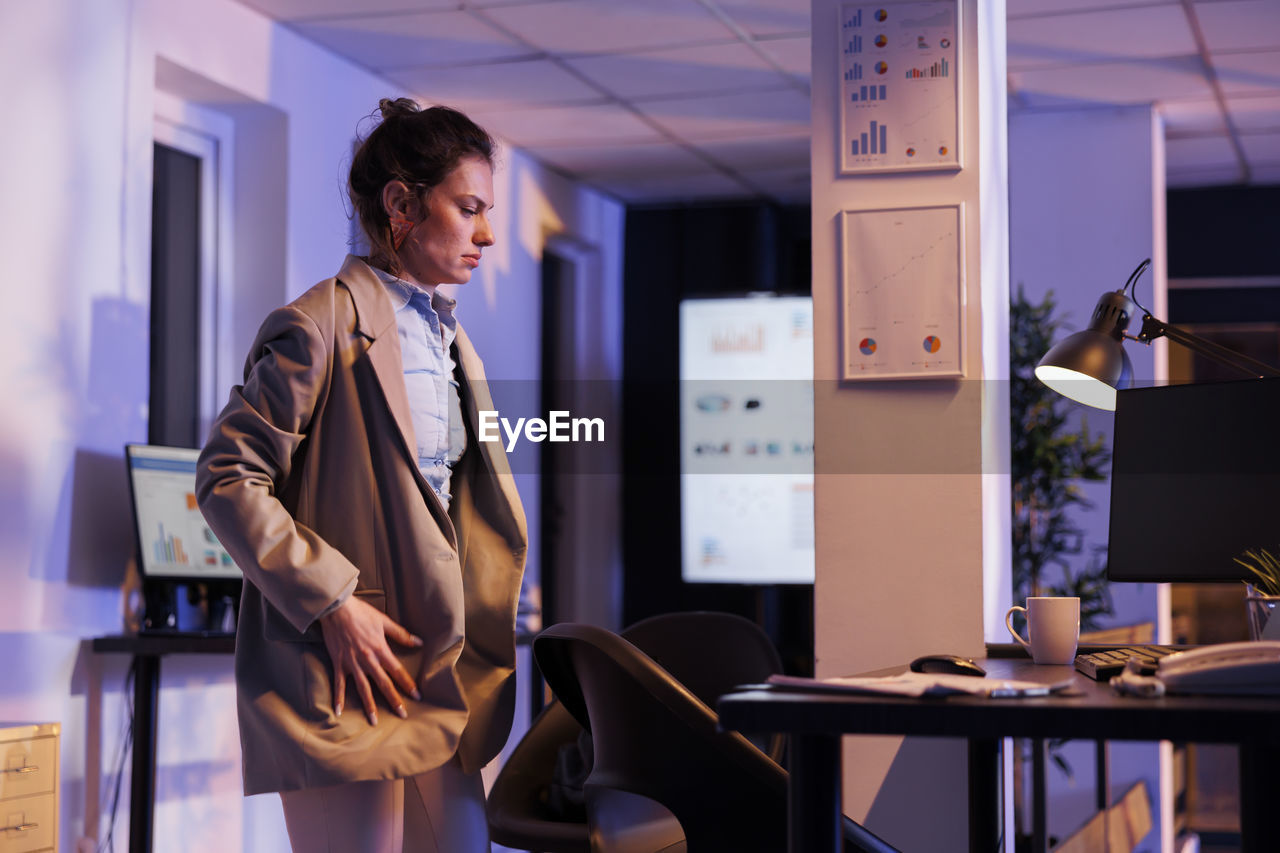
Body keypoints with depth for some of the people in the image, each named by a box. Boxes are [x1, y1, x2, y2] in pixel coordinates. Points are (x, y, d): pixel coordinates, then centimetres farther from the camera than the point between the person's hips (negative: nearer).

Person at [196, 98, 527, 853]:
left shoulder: (452, 343, 18)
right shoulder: (322, 326, -8)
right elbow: (226, 478, -13)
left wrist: (506, 609, 14)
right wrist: (331, 602, -17)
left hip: (445, 678, 8)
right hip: (353, 685, -8)